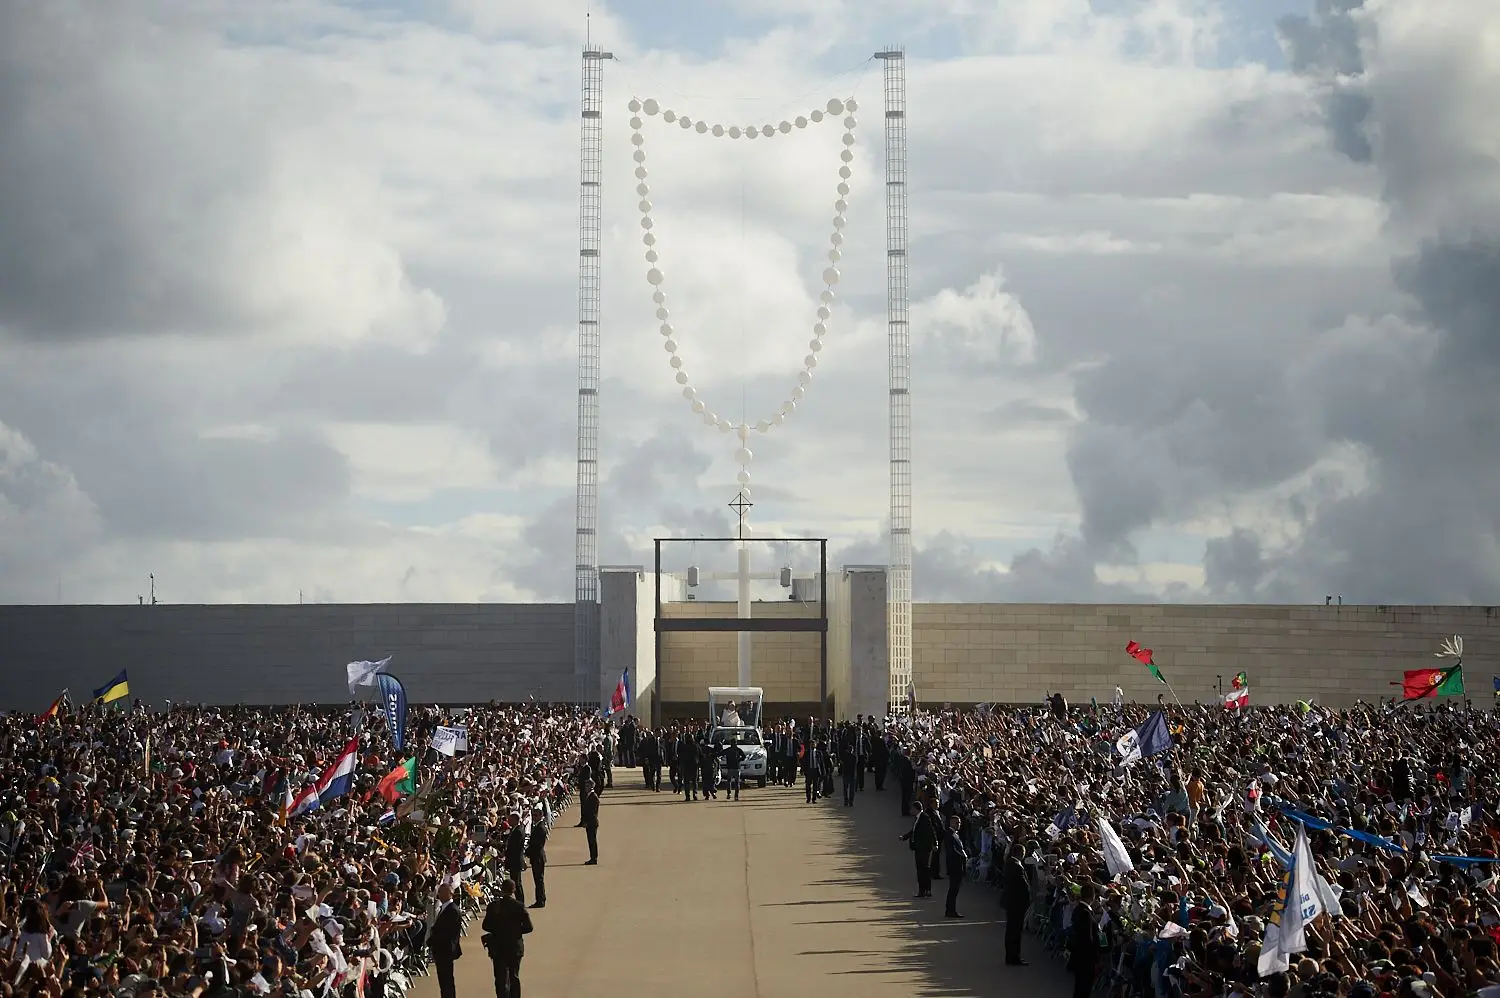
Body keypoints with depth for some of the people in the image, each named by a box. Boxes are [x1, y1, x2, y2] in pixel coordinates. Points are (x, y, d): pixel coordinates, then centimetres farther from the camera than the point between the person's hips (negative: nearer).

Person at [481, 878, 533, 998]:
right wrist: (516, 931, 5)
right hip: (515, 947, 1)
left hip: (498, 948, -1)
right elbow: (528, 927, -11)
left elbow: (486, 926, -6)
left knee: (501, 980, 4)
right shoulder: (519, 906, -11)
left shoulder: (493, 906, -10)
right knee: (514, 977, 16)